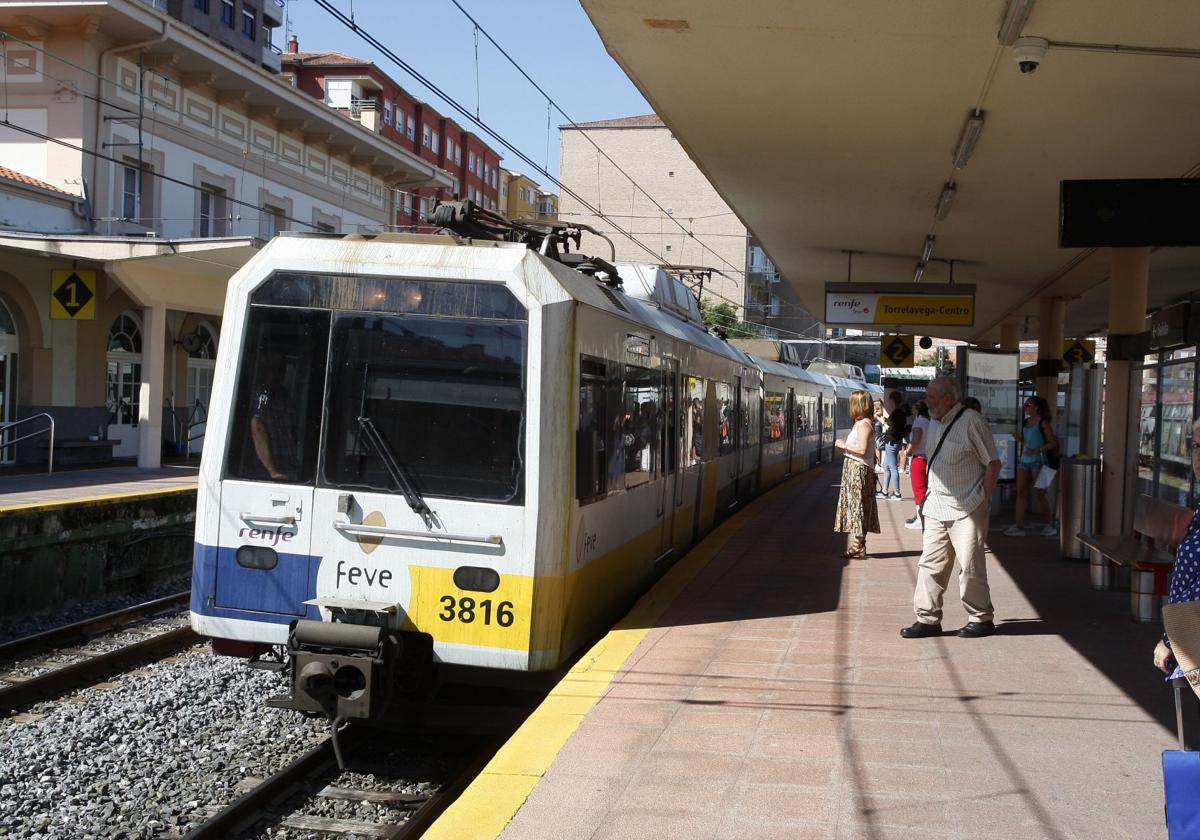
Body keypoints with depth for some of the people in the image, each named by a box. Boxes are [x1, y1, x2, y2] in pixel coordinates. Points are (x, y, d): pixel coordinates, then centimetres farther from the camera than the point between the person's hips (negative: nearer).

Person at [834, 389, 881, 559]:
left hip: (859, 469, -10)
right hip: (855, 469, 10)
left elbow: (862, 449, -24)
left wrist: (844, 445, -13)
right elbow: (863, 449, 13)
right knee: (857, 507, 12)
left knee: (857, 506, -6)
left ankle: (858, 547, -3)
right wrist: (846, 446, 13)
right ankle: (858, 545, 16)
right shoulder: (864, 423, 15)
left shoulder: (863, 424, -15)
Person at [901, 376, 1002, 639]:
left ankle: (980, 619, 13)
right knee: (930, 564, 5)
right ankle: (928, 619, 11)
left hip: (966, 509, -7)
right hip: (936, 509, 7)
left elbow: (993, 463, -9)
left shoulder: (971, 421, -10)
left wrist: (982, 500, -10)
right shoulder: (935, 423, 13)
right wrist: (930, 495, 14)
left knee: (970, 566, 0)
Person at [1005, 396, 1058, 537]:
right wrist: (1018, 439, 3)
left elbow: (1053, 443, -9)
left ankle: (1050, 524, 13)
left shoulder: (1043, 423, -7)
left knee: (1039, 494, -2)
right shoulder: (1025, 422, 14)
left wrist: (1037, 451, -20)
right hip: (1024, 461, 7)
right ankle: (1019, 526, 1)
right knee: (1021, 492, 1)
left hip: (1038, 461, -7)